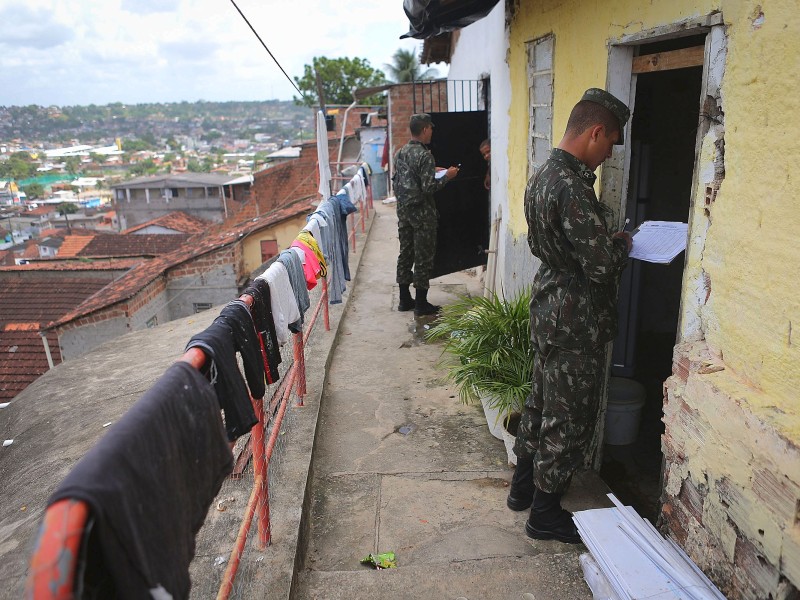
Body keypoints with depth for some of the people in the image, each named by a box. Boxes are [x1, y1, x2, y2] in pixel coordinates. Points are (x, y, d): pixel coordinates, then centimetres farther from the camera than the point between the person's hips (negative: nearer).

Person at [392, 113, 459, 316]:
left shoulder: (400, 153, 8)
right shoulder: (424, 155, -17)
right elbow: (428, 187, -22)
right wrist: (446, 176, -7)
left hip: (403, 211, 8)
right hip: (422, 213, -8)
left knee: (405, 253, 14)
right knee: (423, 257, 1)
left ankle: (405, 299, 22)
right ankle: (421, 304, 7)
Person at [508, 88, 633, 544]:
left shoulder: (544, 176, 7)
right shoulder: (573, 187, -25)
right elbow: (601, 265, -25)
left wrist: (610, 240, 8)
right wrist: (624, 243, -3)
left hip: (548, 306, 10)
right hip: (576, 318, -10)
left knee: (543, 400, 22)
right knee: (569, 418, 6)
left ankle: (524, 486, 38)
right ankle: (545, 513, 23)